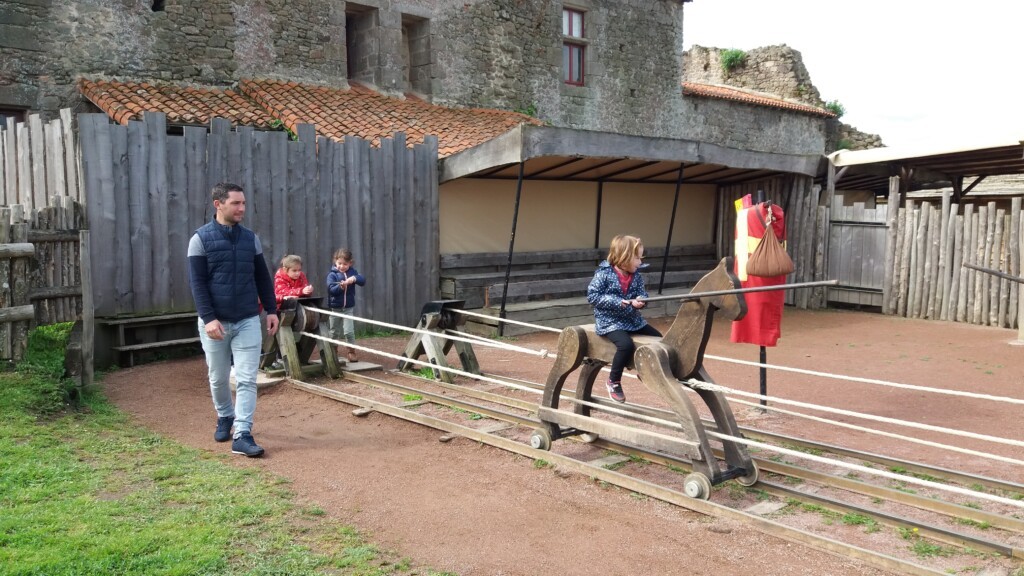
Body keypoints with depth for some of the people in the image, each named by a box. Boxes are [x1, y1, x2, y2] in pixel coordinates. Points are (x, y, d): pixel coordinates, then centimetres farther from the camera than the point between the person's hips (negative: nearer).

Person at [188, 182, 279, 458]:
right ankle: (225, 417, 37)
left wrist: (271, 310, 6)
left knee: (246, 379, -5)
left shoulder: (251, 238, 6)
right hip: (215, 322, -2)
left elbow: (262, 277, 11)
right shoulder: (201, 238, -5)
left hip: (247, 321, 2)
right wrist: (208, 318, -18)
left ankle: (242, 435, -4)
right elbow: (197, 283, -9)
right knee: (218, 378, 12)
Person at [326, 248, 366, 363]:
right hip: (335, 308, -1)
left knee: (349, 331, -10)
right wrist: (340, 287, -36)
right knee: (334, 332, 13)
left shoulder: (352, 272, 1)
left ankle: (351, 351, 2)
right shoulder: (332, 274, -8)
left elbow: (363, 281, -9)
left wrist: (355, 278, -28)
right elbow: (331, 289, -18)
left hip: (348, 308, 1)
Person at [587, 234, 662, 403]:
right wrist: (618, 302, -22)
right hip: (609, 321, -7)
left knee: (658, 338, 3)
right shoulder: (604, 274, -13)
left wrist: (640, 302, -19)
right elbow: (592, 296, -15)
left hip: (633, 320, 7)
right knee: (626, 344, -31)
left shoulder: (636, 277, 5)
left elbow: (642, 294, 7)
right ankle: (614, 381, -9)